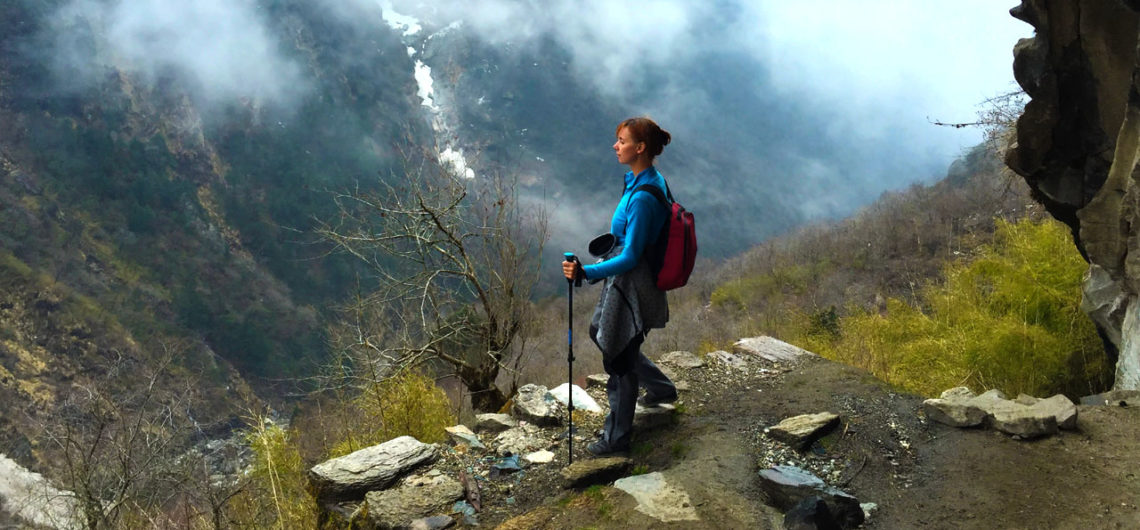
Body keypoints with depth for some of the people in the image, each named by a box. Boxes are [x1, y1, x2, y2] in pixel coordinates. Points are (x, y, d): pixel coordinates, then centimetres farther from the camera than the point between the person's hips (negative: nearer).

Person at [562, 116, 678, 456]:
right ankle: (661, 389, 45)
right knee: (601, 333, 28)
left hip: (631, 284, -10)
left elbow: (630, 258, -28)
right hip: (626, 278, 10)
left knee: (618, 357, 6)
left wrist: (586, 273, -36)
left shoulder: (642, 198, -28)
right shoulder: (647, 180, 1)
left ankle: (616, 438, 24)